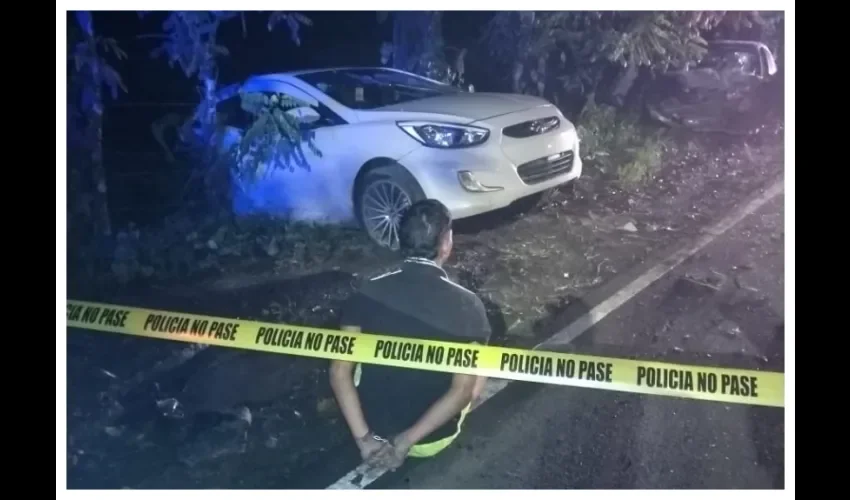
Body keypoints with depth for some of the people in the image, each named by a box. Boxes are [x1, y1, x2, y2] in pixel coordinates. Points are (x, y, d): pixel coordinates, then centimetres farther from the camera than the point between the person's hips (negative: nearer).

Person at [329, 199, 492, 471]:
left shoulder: (367, 293, -12)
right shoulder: (468, 306, -18)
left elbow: (339, 371, -15)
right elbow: (464, 390, -23)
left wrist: (363, 438, -14)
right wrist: (407, 441, -20)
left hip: (375, 428, 2)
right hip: (432, 439, -2)